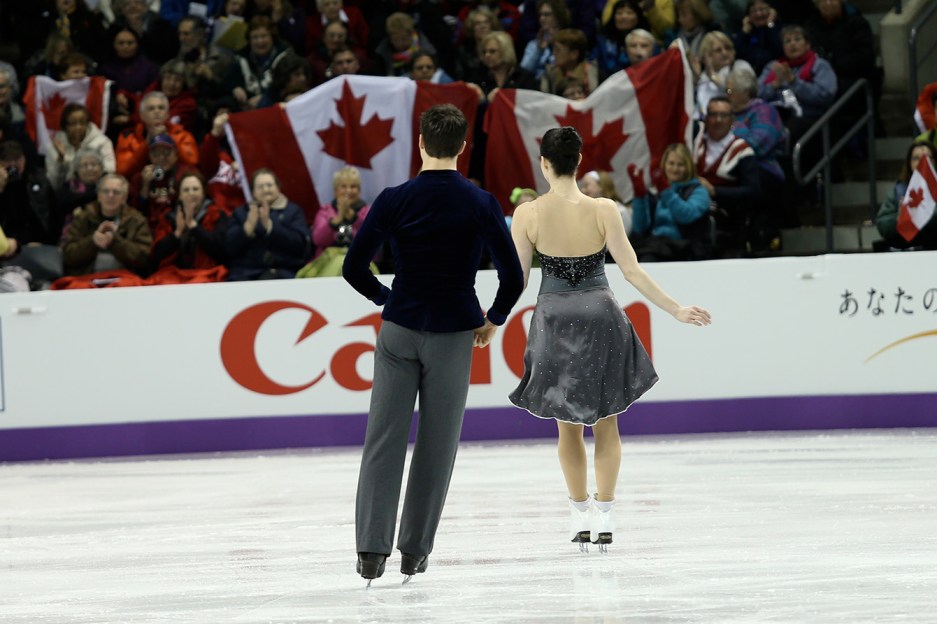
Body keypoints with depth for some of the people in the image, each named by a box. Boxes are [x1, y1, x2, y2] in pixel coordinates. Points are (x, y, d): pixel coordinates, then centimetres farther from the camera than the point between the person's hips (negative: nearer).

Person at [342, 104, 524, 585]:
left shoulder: (394, 201, -5)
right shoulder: (480, 204, -5)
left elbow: (354, 268, 0)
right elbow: (512, 278, -5)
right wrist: (494, 320, 13)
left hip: (400, 329, 0)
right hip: (453, 334, 0)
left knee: (384, 440, 2)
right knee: (436, 445, 8)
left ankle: (372, 549, -7)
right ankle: (414, 550, 10)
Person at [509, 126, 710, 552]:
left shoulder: (527, 214, -10)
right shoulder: (603, 210, -11)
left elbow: (516, 280, -4)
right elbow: (631, 270, -8)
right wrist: (676, 310, 1)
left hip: (554, 319, 0)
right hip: (600, 317, 0)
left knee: (568, 424, 16)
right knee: (606, 420, 13)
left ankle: (580, 515, 18)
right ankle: (604, 516, 9)